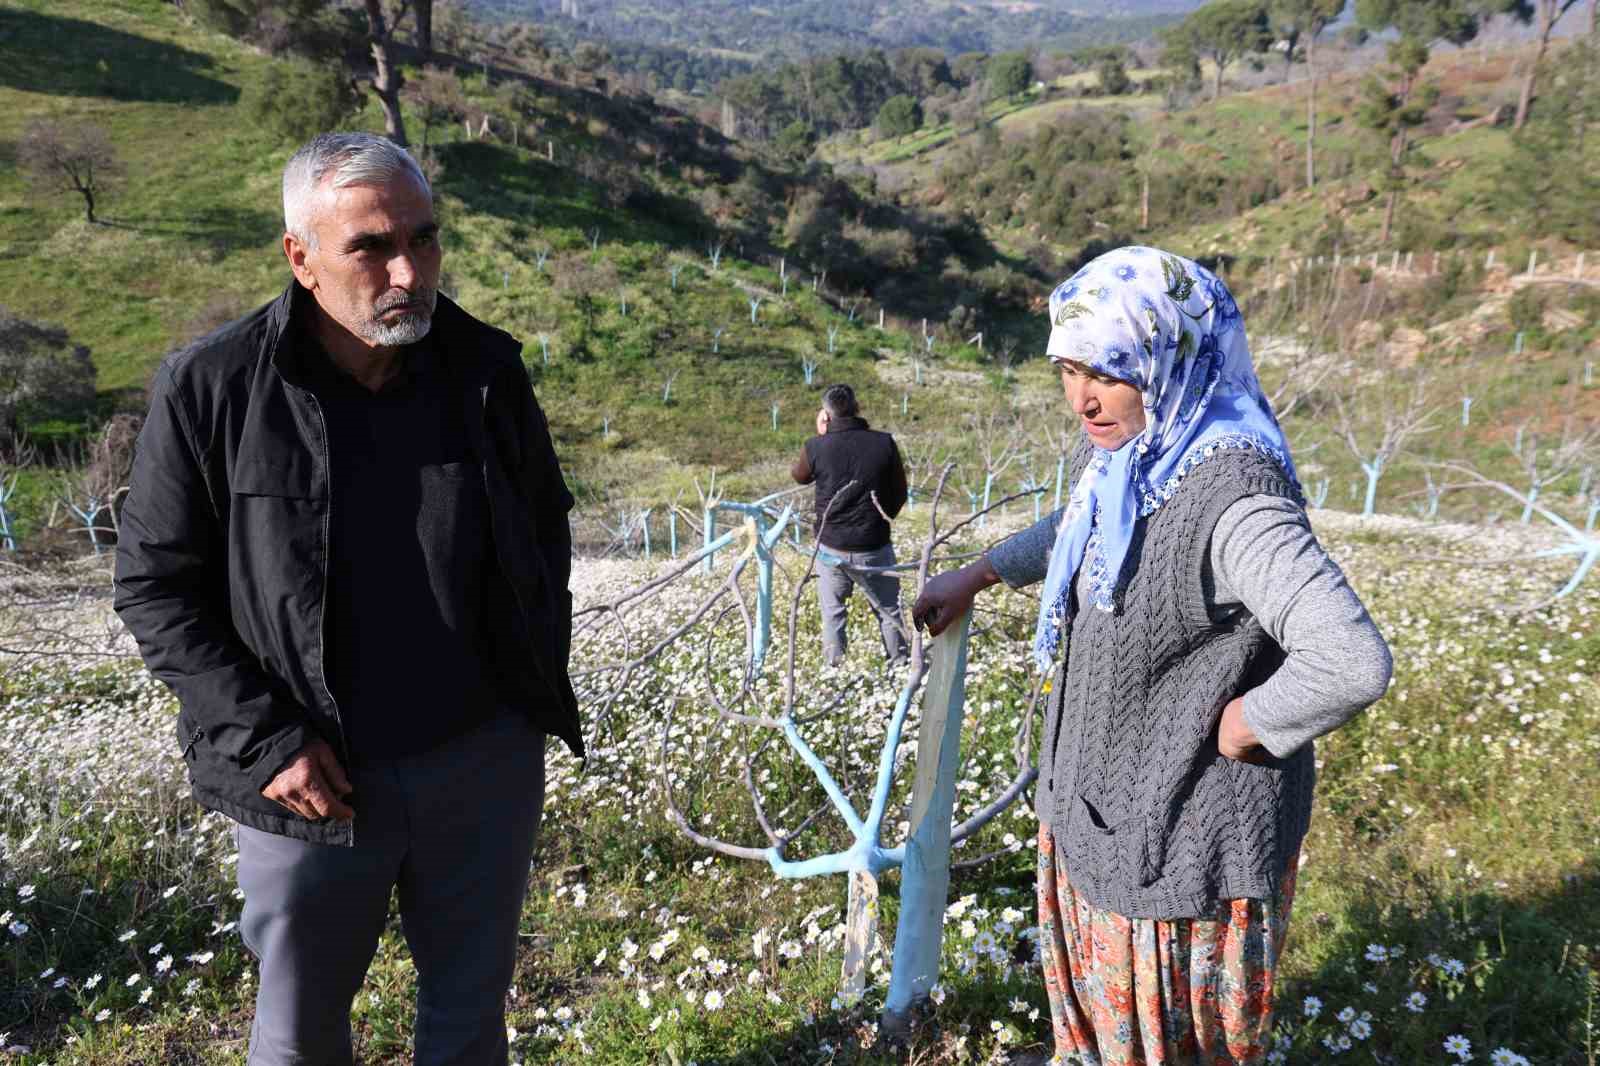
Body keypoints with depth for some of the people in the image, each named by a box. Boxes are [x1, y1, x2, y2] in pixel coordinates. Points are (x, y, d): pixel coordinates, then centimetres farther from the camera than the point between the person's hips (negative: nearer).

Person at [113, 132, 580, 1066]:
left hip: (486, 764, 2)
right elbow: (155, 586, -5)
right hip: (313, 781, -2)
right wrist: (261, 737, -12)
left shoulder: (486, 368, -3)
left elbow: (546, 521, 11)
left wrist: (543, 676, 5)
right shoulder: (211, 389, -12)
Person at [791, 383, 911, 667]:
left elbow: (799, 476, 11)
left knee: (833, 614, 16)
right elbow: (899, 494, 3)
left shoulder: (816, 447, -13)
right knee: (889, 612, 16)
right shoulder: (884, 443, -10)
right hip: (874, 548, 0)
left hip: (830, 548, 0)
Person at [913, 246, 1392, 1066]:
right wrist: (977, 576, 20)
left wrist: (1240, 725, -25)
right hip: (1092, 805, 9)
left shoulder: (1229, 499, -32)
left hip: (1182, 838, -8)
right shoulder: (1118, 453, -2)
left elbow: (1355, 663, -40)